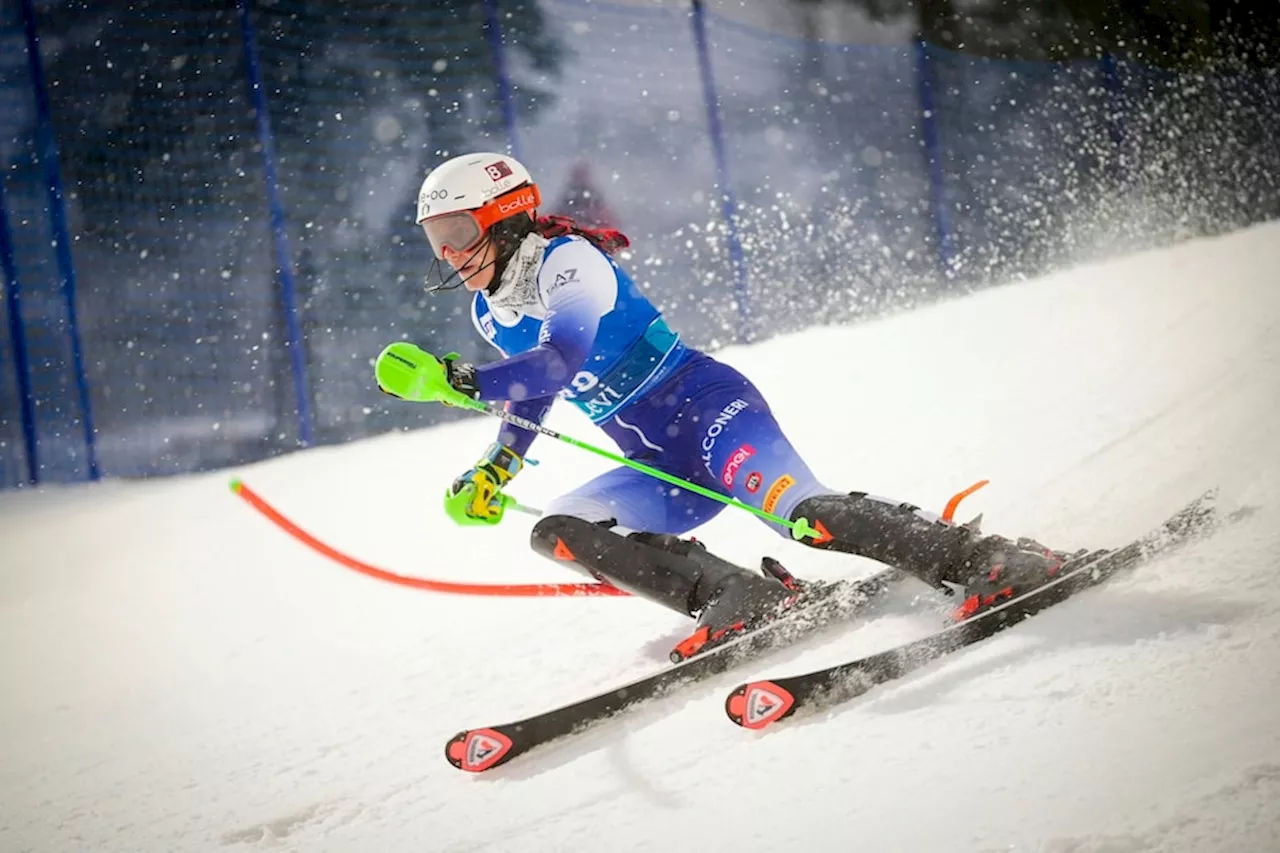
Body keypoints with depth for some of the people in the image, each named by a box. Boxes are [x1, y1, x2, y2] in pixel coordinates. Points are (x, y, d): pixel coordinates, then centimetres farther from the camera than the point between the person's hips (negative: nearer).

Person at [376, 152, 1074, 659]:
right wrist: (496, 470, 18)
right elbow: (528, 393, 31)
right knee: (555, 531, -11)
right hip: (662, 470, 9)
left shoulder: (568, 260, -12)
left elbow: (559, 361, -29)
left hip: (705, 404, -9)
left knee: (795, 510, -31)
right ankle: (741, 598, -20)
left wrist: (460, 381, -38)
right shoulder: (490, 315, 14)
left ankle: (987, 561, -26)